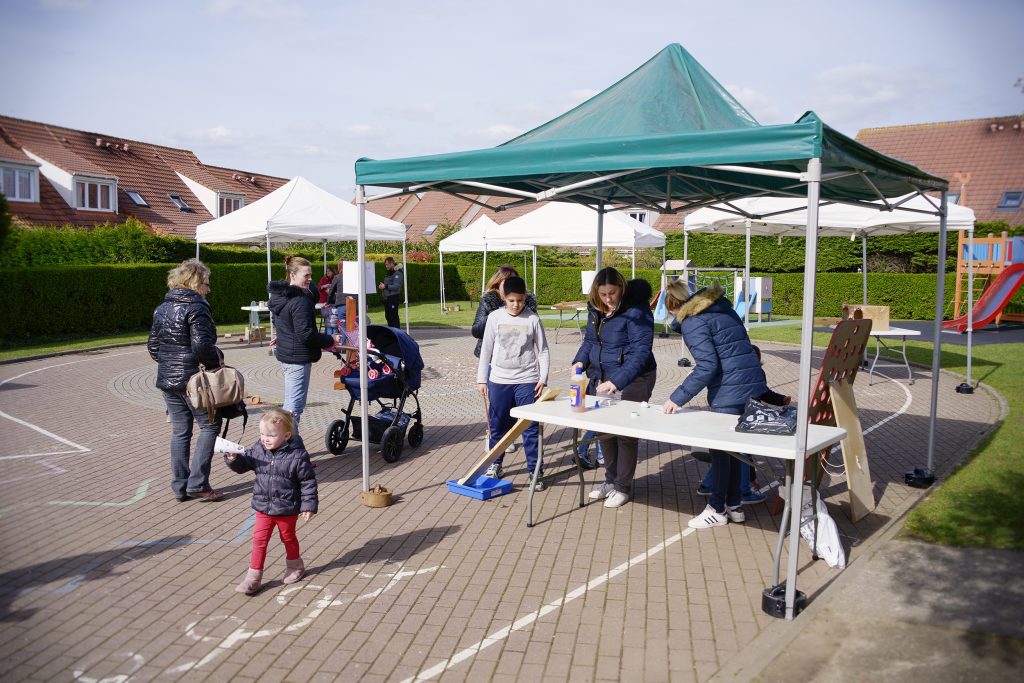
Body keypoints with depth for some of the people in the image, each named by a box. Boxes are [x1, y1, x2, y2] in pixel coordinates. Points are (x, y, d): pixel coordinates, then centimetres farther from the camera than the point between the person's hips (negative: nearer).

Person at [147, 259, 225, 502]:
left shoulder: (162, 309, 11)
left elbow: (152, 346, 14)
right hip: (193, 380, -7)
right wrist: (216, 360, -7)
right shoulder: (196, 308, -14)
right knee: (210, 425, 5)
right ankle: (197, 483, -1)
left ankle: (180, 487, 16)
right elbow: (201, 346, -23)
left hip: (167, 380, 7)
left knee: (180, 432, 12)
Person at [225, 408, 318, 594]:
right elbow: (243, 465, 6)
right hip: (263, 507, 3)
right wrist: (233, 458, -16)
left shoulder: (297, 456, -20)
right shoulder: (258, 451, -6)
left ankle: (295, 566, 41)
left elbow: (308, 482, -14)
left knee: (288, 537, 18)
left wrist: (308, 506, -14)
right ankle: (253, 576, 14)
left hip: (287, 509, -3)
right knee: (259, 539, 4)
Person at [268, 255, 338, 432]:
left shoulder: (280, 296, 12)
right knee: (295, 406, -6)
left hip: (285, 354, 10)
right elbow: (306, 335, -24)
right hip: (299, 358, -10)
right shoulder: (300, 300, -19)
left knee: (290, 404, 18)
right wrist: (329, 340, -10)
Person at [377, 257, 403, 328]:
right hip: (387, 297, 10)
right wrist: (382, 286, 9)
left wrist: (385, 286, -23)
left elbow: (396, 286, -21)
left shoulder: (397, 273, -12)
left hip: (393, 297, -10)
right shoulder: (390, 273, 18)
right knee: (388, 316, 14)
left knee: (394, 316, -8)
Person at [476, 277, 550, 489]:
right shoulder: (494, 317, 1)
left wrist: (543, 378, -6)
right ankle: (495, 464, 29)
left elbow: (542, 351, 2)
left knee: (530, 427, 1)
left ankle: (535, 470, 9)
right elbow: (486, 350, 6)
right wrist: (481, 379, 4)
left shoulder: (533, 319, -3)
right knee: (497, 426, 12)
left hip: (527, 380, -1)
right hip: (499, 380, 2)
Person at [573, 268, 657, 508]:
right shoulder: (596, 309, 3)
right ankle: (611, 480, 32)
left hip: (631, 380, -7)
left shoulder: (635, 311, -20)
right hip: (600, 378, 7)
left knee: (625, 434, 0)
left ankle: (623, 487, 17)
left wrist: (616, 382, -31)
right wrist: (580, 361, -6)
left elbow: (641, 352, -24)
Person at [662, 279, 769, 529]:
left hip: (730, 393, -9)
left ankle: (717, 510, 13)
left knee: (719, 449, 3)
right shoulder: (722, 308, 17)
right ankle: (734, 505, 25)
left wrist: (678, 398, -14)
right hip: (754, 386, 9)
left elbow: (707, 366, -18)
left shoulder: (692, 323, -10)